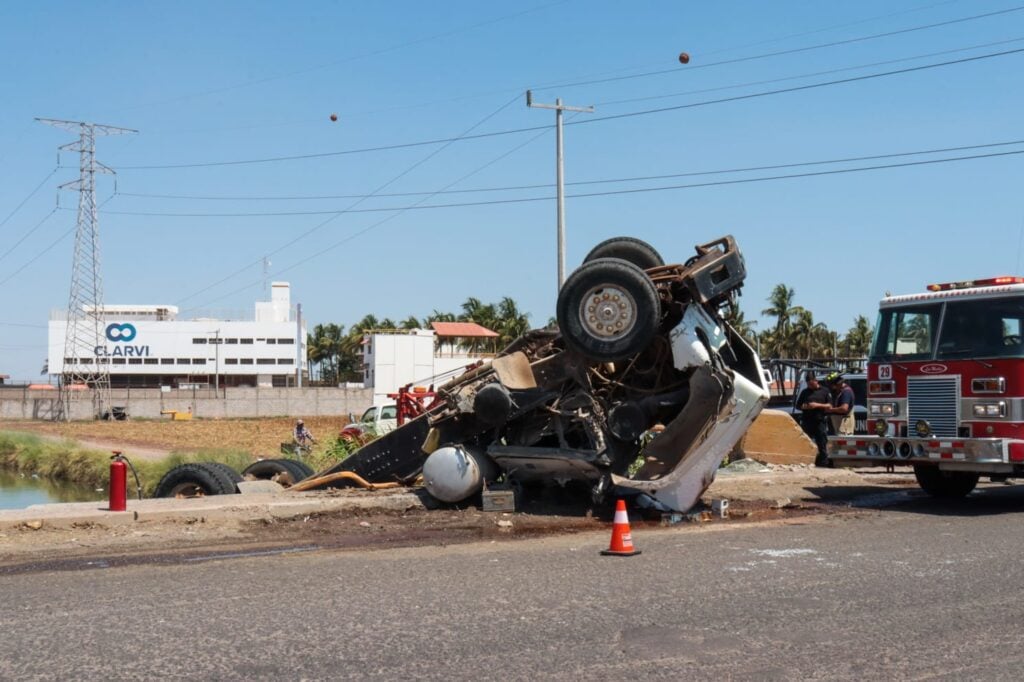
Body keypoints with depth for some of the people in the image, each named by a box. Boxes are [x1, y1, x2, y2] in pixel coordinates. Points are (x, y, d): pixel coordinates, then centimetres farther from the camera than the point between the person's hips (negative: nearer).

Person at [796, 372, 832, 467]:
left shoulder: (824, 391, 7)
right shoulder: (805, 392, 14)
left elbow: (829, 405, 3)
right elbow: (798, 406, 16)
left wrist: (818, 405, -11)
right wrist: (805, 407, -6)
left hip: (820, 421, -2)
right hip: (807, 422, 2)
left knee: (822, 445, -3)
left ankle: (822, 464, 1)